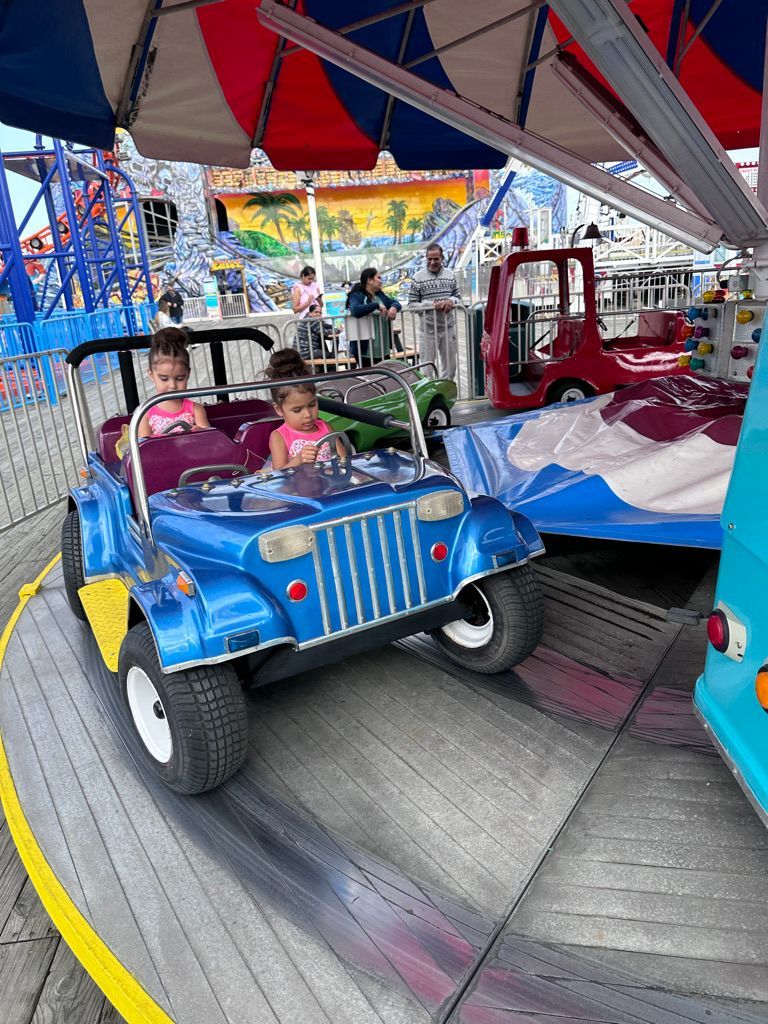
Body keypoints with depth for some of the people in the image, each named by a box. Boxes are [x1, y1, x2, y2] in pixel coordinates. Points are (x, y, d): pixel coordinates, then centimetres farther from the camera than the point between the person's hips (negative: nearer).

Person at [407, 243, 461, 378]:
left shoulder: (450, 275, 6)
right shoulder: (418, 278, -5)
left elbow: (458, 296, 13)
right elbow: (411, 304, -6)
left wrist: (451, 301, -11)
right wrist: (432, 304, -19)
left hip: (449, 328, 4)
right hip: (429, 329, -3)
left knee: (450, 367, 12)